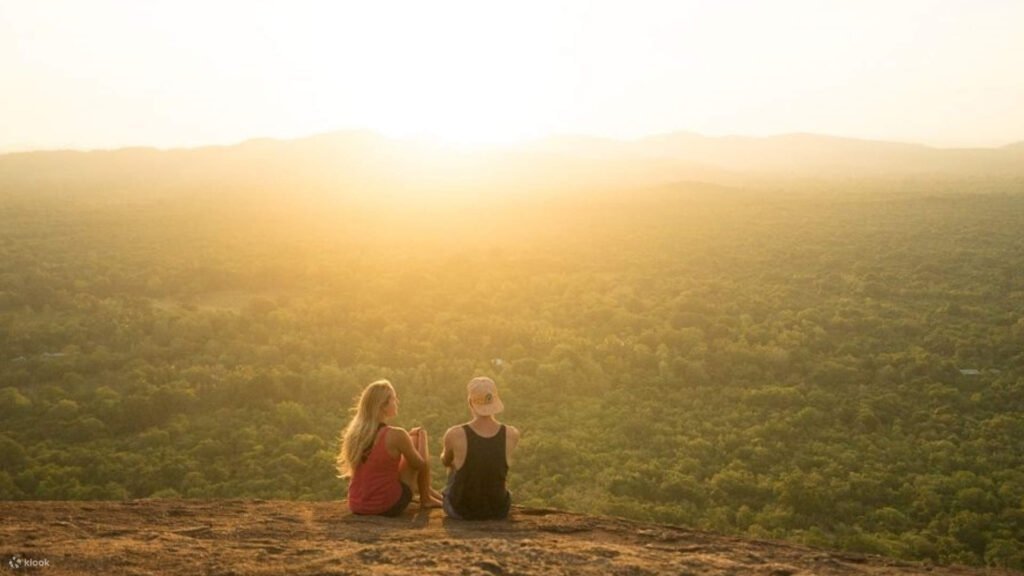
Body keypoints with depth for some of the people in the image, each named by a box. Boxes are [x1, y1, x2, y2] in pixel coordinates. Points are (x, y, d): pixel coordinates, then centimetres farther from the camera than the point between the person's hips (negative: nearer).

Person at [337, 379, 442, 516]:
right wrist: (422, 436, 12)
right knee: (418, 437, 6)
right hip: (388, 507, -6)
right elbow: (420, 464, -4)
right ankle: (426, 498, 18)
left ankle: (427, 491, 40)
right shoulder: (395, 435, -19)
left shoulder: (354, 432, -1)